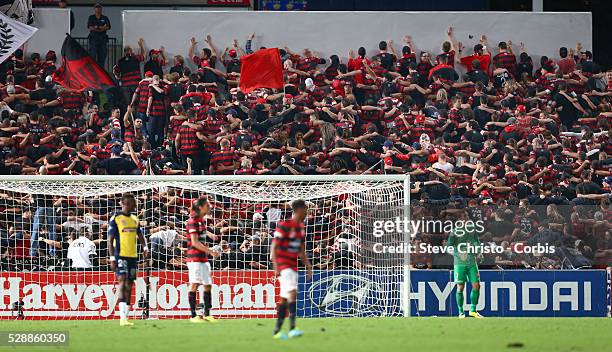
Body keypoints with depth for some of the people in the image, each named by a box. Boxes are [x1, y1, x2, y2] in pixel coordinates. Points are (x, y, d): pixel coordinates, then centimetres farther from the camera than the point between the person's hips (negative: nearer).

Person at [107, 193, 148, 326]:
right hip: (120, 255, -7)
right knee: (122, 281, -19)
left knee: (129, 285, 8)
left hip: (133, 256, 7)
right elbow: (110, 240, -5)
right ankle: (122, 316, -28)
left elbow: (140, 236, 23)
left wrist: (145, 247, 2)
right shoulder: (115, 219, -4)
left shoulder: (135, 219, 15)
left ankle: (126, 317, 12)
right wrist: (112, 258, -12)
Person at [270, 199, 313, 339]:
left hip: (293, 266, 8)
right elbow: (274, 247, -13)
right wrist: (276, 267, -21)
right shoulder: (284, 226, -12)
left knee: (285, 299, 9)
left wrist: (308, 266, 16)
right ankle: (292, 328, -31)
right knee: (293, 293, -23)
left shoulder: (300, 227, 13)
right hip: (283, 265, -8)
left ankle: (277, 331, 13)